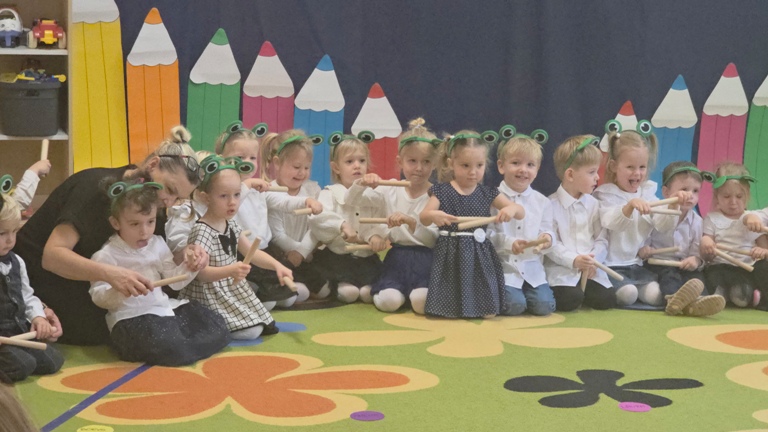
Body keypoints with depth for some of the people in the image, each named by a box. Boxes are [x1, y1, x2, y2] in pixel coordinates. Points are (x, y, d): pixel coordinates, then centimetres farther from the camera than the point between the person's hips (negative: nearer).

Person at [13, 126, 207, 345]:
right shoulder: (97, 187, -27)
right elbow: (52, 255, -36)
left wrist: (186, 255, -26)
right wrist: (109, 273, -49)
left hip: (77, 276, 8)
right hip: (39, 272, -8)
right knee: (96, 330, -23)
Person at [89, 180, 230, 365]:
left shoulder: (157, 244, 12)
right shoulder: (107, 256, -6)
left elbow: (174, 281, 15)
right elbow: (98, 296, -11)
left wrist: (189, 268, -6)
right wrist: (120, 291, -32)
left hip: (165, 308, 7)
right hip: (132, 318, -7)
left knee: (218, 328, 0)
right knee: (169, 348, -36)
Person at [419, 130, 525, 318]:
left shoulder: (488, 193, 4)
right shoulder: (442, 191, -1)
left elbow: (521, 213, 4)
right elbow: (423, 217, -8)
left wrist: (512, 208, -21)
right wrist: (433, 215, -32)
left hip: (479, 253, 2)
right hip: (450, 253, -2)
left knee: (487, 311, -4)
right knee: (450, 310, -6)